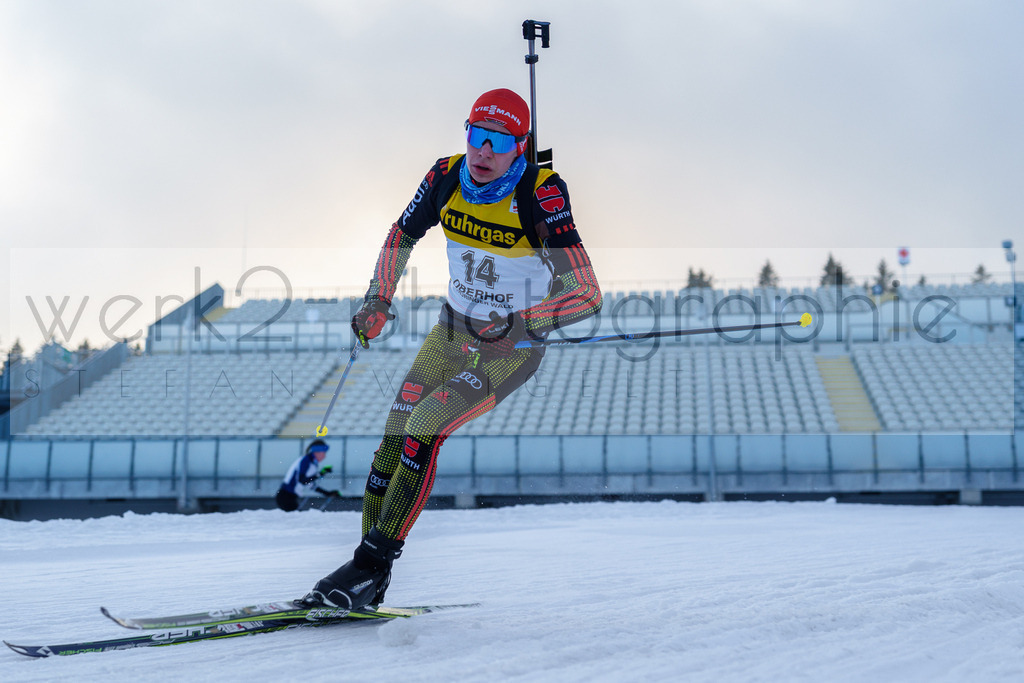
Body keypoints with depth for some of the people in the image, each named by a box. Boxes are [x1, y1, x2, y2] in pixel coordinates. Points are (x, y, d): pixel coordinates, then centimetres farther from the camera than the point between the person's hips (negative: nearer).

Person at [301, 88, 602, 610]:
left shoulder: (541, 195, -24)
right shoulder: (445, 179, -10)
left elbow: (588, 295, -28)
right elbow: (400, 238, 11)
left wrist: (517, 325, -37)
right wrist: (377, 302, 5)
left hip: (512, 349, -5)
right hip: (451, 331, 5)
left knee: (422, 429, -21)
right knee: (393, 438, -3)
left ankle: (371, 564, -12)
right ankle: (368, 585, 7)